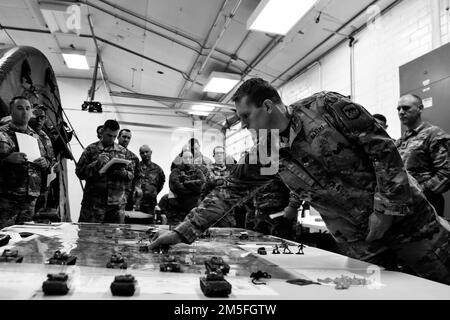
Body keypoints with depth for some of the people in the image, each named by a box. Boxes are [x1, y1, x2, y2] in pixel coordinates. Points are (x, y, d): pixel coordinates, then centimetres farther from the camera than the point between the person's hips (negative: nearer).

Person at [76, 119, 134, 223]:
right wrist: (97, 163, -14)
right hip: (93, 202, -2)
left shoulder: (123, 151, 11)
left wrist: (122, 172, -10)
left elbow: (131, 175, 11)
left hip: (116, 203, 2)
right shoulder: (91, 149, 4)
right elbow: (79, 172, -1)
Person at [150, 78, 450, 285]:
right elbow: (229, 193, 1)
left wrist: (386, 208, -18)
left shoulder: (325, 106, -13)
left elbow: (384, 148, -13)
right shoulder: (265, 154, -1)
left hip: (406, 218, -3)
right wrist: (182, 232, -3)